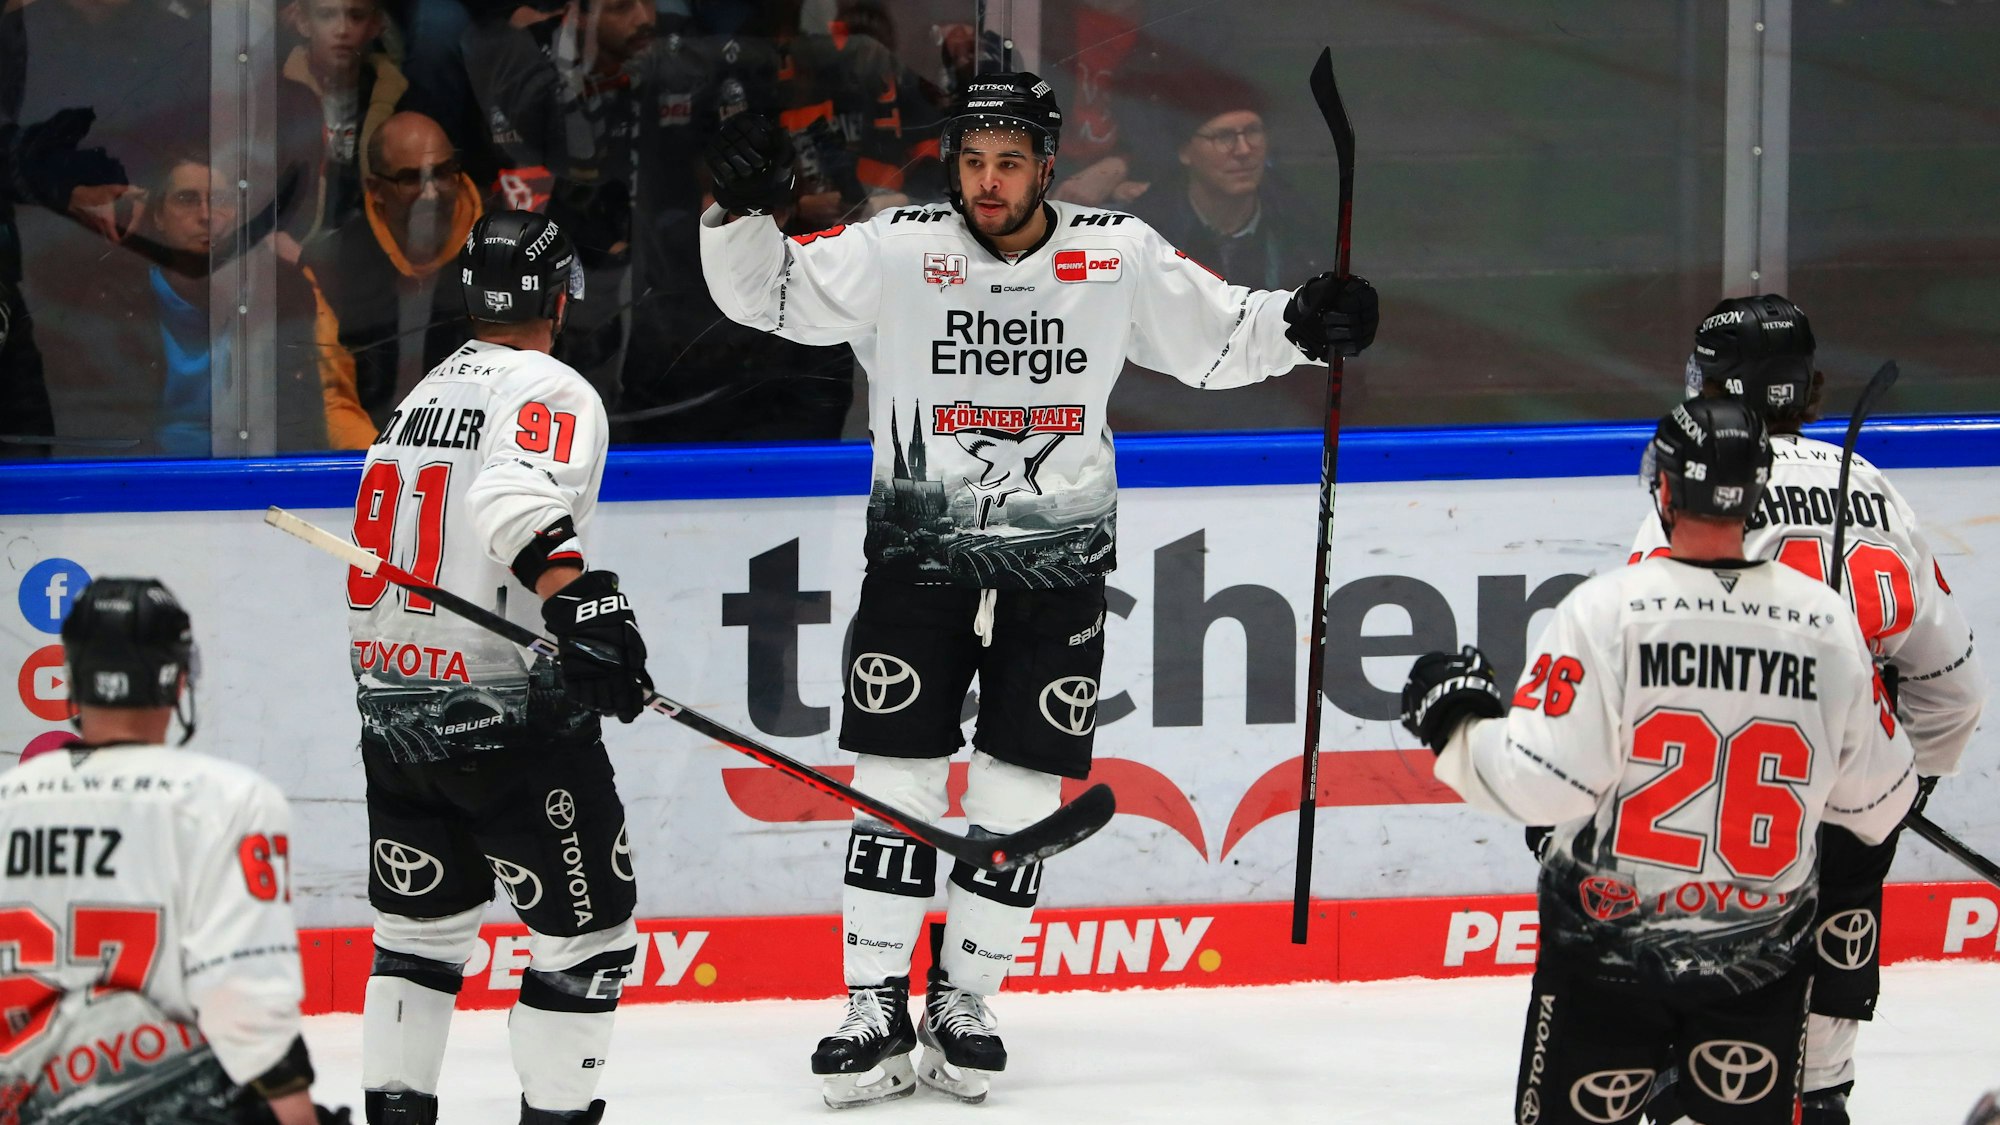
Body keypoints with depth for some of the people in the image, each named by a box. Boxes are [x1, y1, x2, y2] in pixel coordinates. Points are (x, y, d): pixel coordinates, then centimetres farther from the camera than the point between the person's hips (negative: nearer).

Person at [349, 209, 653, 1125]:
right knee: (586, 932, 2)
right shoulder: (551, 392, -8)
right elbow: (518, 499, -28)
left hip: (391, 710, 8)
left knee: (422, 927, 19)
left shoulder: (420, 397, 17)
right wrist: (582, 601, -37)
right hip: (505, 714, -8)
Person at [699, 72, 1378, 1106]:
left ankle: (963, 1001, 15)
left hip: (1055, 565, 1)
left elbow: (1217, 340, 8)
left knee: (1018, 797, 3)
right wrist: (742, 210, -24)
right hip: (918, 551, -1)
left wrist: (1300, 325, -10)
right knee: (894, 784, -3)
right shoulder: (897, 253, -5)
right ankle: (875, 1011, 5)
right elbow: (766, 294, -6)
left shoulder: (1117, 257, -1)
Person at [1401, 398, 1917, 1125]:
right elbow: (1879, 801, 3)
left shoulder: (1606, 611, -16)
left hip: (1607, 953, -3)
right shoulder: (1827, 623, -6)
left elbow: (1539, 780, -18)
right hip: (1762, 959, 3)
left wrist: (1456, 724, 0)